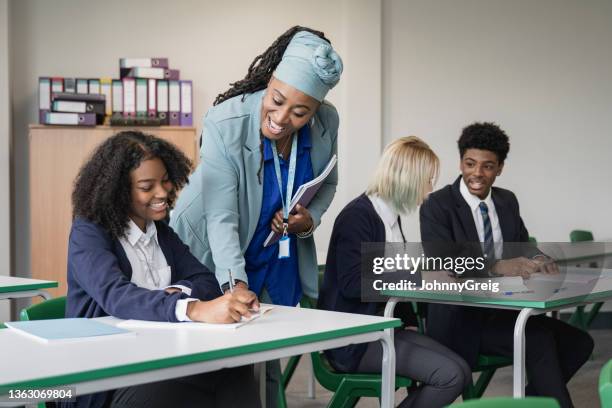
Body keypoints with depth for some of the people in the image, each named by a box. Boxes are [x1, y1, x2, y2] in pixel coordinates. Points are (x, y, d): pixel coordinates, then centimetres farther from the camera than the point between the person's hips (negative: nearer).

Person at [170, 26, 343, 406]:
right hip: (215, 259, -3)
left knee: (269, 366, 8)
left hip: (279, 261, 4)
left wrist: (311, 218, -15)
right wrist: (235, 284, -41)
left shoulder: (327, 122, -14)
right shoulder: (225, 123, -28)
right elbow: (222, 217, -29)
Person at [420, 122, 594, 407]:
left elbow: (522, 247, 13)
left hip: (503, 310, 7)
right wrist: (497, 267, -37)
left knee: (578, 341, -9)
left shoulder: (508, 201, 11)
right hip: (460, 319, -7)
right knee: (540, 340, -27)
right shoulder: (437, 205, -10)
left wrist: (537, 260, -13)